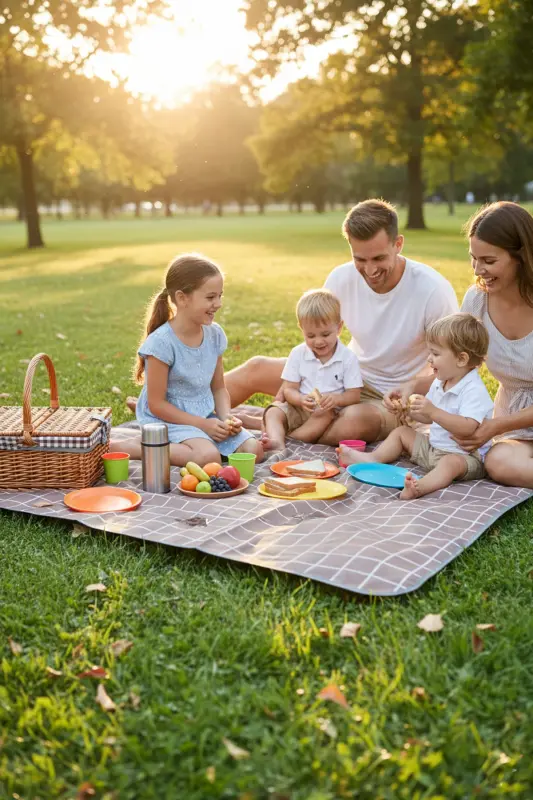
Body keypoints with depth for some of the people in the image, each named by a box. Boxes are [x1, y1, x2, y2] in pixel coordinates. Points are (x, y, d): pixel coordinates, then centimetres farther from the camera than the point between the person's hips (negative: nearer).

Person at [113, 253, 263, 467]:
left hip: (206, 417, 7)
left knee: (254, 450, -11)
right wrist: (202, 424, -17)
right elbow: (157, 404, -16)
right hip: (168, 420, -7)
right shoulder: (161, 342, -19)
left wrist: (226, 417, -7)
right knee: (209, 457, -32)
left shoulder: (214, 334, 2)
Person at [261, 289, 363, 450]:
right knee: (273, 411, -20)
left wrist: (336, 399, -27)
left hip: (331, 411, -2)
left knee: (326, 415, -34)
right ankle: (278, 442, -45)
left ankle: (289, 438, -37)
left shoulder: (348, 357, -4)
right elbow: (288, 389, 0)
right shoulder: (298, 354, 2)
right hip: (299, 409, 3)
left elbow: (354, 394, -5)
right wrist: (301, 399, -23)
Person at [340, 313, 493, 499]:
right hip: (432, 447, 10)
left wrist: (433, 411, -38)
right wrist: (409, 410, 0)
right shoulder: (439, 383, 7)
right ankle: (374, 458, -3)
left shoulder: (474, 390, -21)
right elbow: (429, 418, 19)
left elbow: (468, 428, -34)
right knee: (401, 431, 14)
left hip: (463, 454, -9)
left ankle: (420, 487, -66)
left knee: (451, 463, -41)